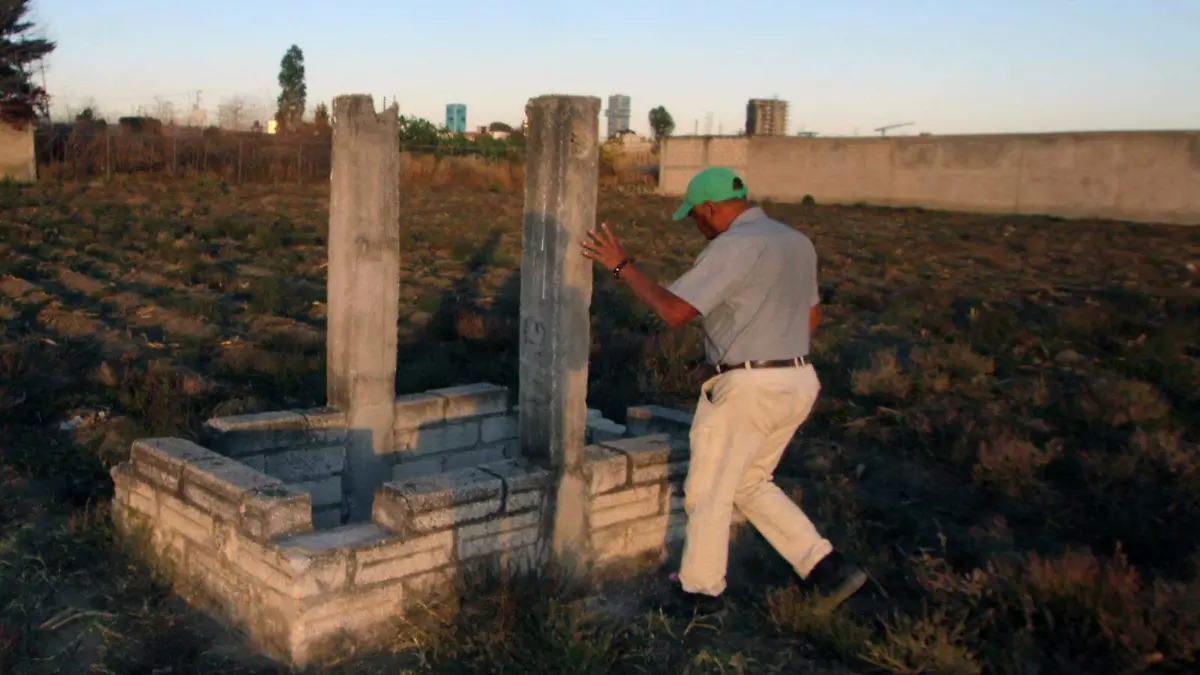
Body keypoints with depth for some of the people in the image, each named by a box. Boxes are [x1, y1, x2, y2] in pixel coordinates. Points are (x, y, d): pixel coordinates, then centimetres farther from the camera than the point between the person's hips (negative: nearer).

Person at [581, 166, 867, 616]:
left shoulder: (733, 247, -16)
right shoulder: (797, 242, 12)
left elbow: (674, 311, -21)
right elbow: (812, 314, 22)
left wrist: (622, 266, -11)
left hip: (746, 388, -9)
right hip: (798, 382, 9)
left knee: (707, 493, 9)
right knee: (751, 485, 23)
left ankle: (700, 592, 24)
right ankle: (826, 567, 17)